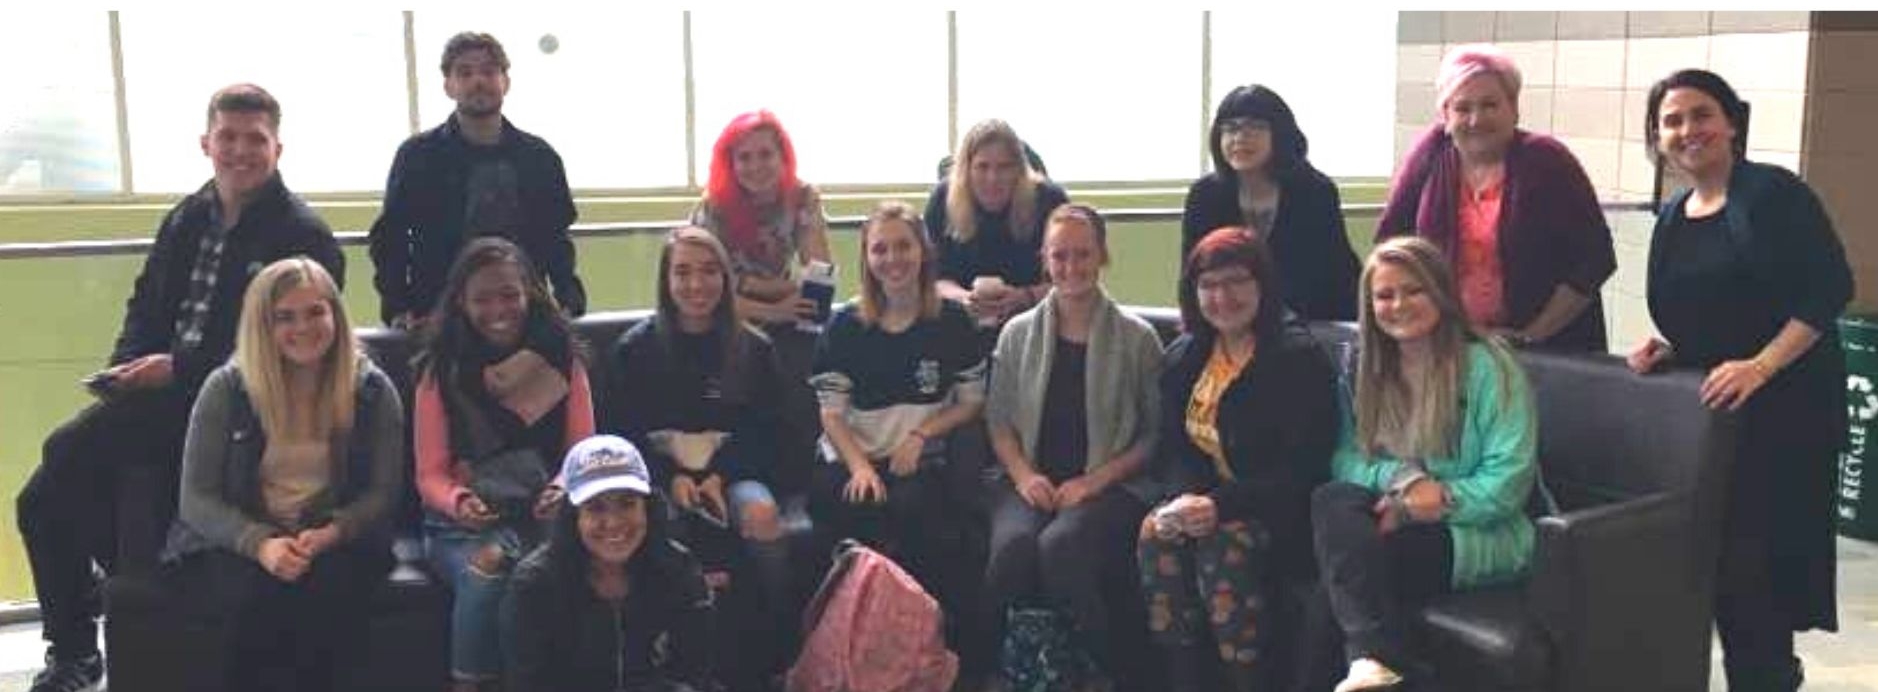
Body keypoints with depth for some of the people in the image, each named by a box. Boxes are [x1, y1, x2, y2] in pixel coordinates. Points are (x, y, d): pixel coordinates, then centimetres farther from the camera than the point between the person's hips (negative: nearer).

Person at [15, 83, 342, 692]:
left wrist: (177, 368, -17)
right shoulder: (185, 220, 17)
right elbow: (146, 306, 23)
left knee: (68, 452, -23)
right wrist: (126, 368, 2)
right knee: (42, 502, -2)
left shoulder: (304, 236, -6)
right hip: (161, 392, 8)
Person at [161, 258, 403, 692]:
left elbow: (383, 492, 2)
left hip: (334, 542, 1)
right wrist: (261, 543, -20)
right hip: (233, 543, 0)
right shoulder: (226, 389, 1)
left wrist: (329, 535, -19)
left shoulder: (372, 390, 3)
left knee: (328, 589, -34)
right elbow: (196, 500, -1)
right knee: (256, 595, -34)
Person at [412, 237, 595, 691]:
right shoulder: (441, 370, 4)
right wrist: (459, 501, -22)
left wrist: (564, 488, -18)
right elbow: (431, 473, 1)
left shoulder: (561, 357, 7)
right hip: (464, 522, -1)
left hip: (544, 514, 1)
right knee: (483, 572, -35)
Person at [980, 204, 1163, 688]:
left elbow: (1154, 434, 5)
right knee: (1011, 545, -32)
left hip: (1110, 485, -2)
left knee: (1060, 544, -34)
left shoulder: (1137, 338, 6)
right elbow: (998, 419, 16)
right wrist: (1023, 474, -3)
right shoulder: (1018, 333, 14)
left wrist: (1094, 480, -8)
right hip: (1032, 481, 2)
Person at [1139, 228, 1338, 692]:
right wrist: (1188, 498, -16)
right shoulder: (1183, 359, 10)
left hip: (1283, 510, -5)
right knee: (1156, 533, -25)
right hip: (1207, 500, 5)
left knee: (1225, 545, -34)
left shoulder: (1299, 357, -10)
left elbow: (1302, 468, -16)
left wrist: (1222, 505, -27)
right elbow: (1175, 449, 8)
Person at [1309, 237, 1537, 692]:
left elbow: (1508, 482, -12)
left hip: (1480, 533, -5)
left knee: (1356, 554, -28)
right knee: (1332, 499, -28)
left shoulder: (1486, 366, -5)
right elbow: (1344, 458, 2)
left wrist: (1440, 499, -22)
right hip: (1397, 518, 5)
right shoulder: (1363, 369, 11)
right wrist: (1399, 478, -17)